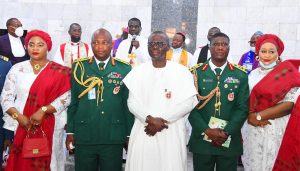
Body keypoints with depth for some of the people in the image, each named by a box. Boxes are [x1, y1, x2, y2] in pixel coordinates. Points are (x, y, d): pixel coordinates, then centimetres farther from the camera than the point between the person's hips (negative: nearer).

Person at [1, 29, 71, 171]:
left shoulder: (59, 72, 1)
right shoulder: (17, 69, 7)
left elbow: (65, 98, -6)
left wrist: (43, 110, -17)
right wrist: (18, 117, -10)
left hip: (49, 128, -1)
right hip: (21, 126, 2)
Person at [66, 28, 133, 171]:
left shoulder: (124, 69, 2)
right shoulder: (79, 67, 4)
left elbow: (128, 104, 3)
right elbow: (72, 101, 6)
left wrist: (129, 134, 3)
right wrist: (70, 132, 5)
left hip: (113, 138, 0)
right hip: (84, 137, 1)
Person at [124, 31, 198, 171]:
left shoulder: (181, 71, 2)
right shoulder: (138, 71, 7)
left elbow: (189, 102, -5)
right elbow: (132, 102, 2)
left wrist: (163, 120, -12)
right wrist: (149, 119, -14)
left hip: (171, 134, -1)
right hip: (142, 133, 2)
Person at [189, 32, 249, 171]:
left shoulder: (240, 75, 3)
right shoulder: (196, 72, -1)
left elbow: (243, 107, -1)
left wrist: (227, 132, -11)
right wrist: (206, 130, -14)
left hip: (230, 141, 1)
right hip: (201, 139, 0)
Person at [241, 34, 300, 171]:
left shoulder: (287, 72, -7)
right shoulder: (253, 74, 8)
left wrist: (259, 116, -17)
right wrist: (250, 116, -12)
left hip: (276, 129, -4)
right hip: (252, 128, 4)